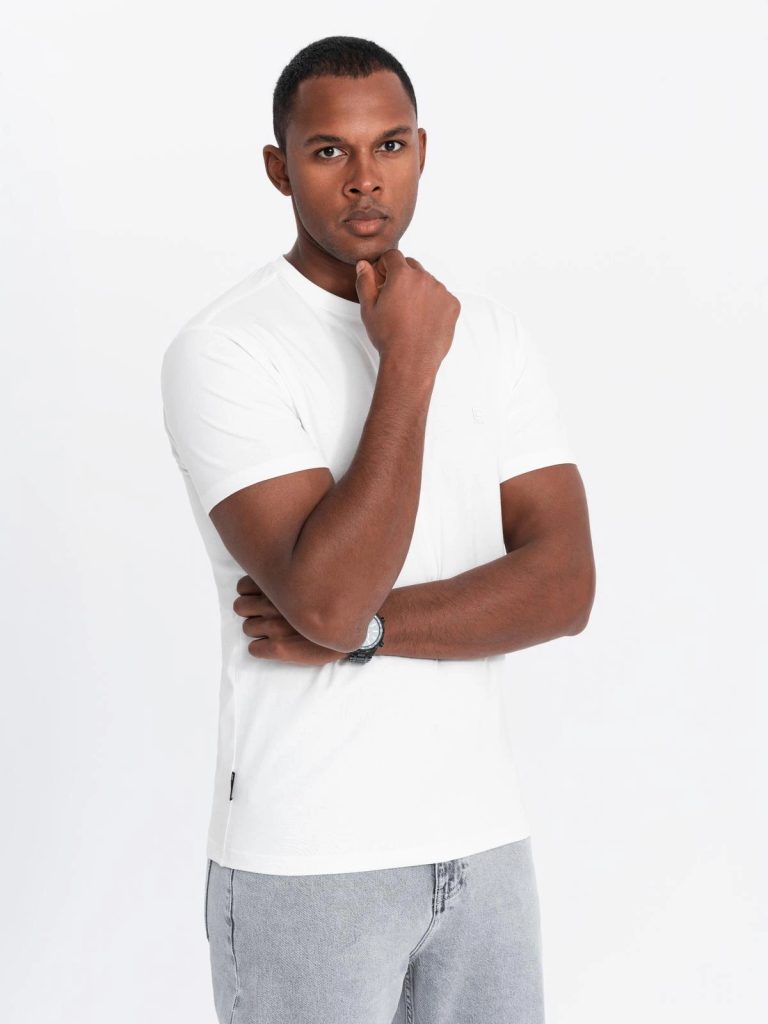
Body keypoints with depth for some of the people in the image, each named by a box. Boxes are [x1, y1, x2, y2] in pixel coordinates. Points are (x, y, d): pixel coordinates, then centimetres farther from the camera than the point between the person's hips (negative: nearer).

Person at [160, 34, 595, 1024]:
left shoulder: (492, 335, 4)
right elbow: (327, 600, -25)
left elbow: (563, 585, -6)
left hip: (483, 841, 5)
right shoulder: (224, 351, -13)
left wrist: (362, 629, -18)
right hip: (306, 863, -5)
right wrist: (409, 364, -20)